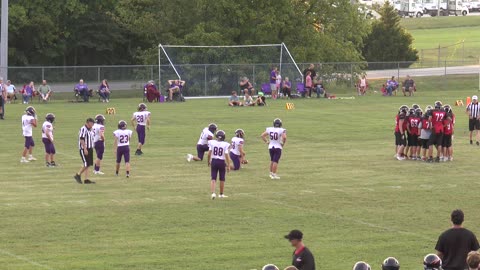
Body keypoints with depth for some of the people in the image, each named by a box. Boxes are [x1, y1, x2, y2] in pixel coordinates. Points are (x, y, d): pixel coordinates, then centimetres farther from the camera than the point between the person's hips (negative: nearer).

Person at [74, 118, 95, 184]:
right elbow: (81, 140, -20)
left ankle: (86, 179, 8)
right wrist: (85, 149, -23)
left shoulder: (90, 130, 14)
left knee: (88, 164, 7)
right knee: (86, 164, -10)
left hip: (89, 149, 9)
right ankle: (78, 175, 5)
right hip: (84, 149, -9)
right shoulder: (83, 129, -15)